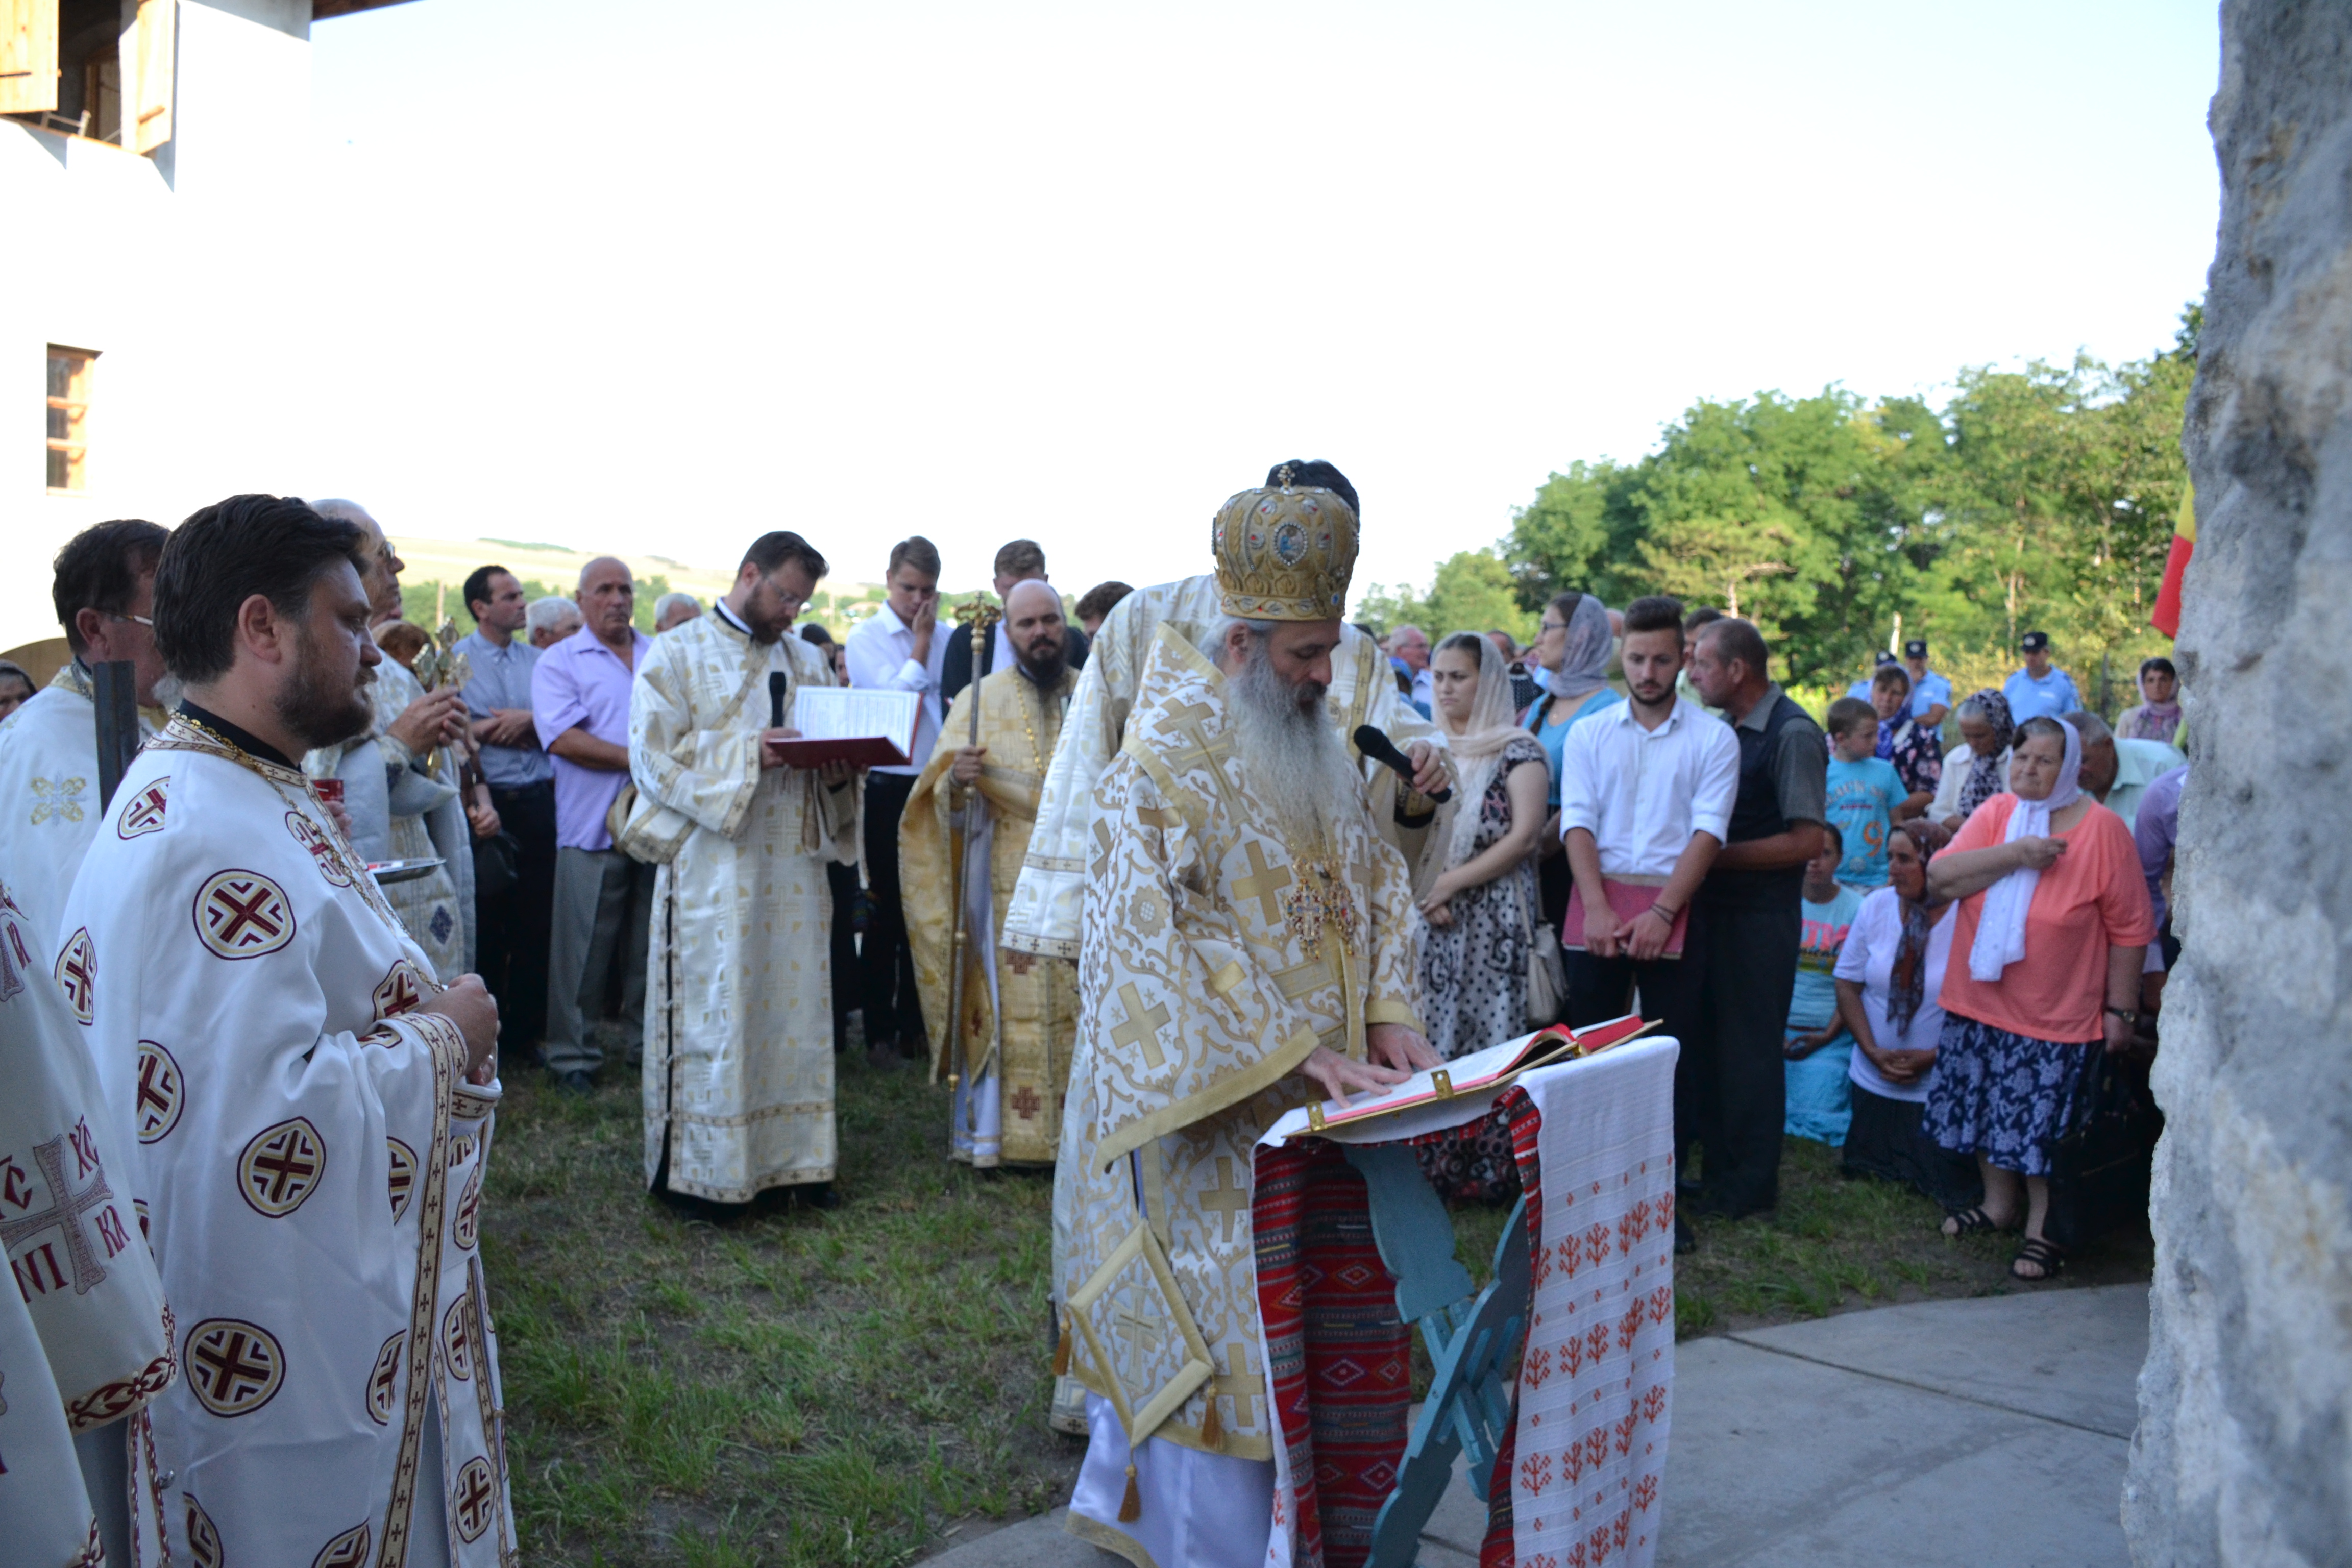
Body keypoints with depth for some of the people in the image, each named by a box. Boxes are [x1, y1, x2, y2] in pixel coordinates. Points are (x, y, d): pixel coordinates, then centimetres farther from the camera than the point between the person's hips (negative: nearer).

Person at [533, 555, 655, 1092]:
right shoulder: (559, 661, 1)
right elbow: (562, 739, -12)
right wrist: (638, 759, -14)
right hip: (593, 826, -4)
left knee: (654, 942, 10)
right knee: (583, 946, 0)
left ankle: (649, 1039, 21)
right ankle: (571, 1050, 10)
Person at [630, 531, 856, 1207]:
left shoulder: (807, 659, 16)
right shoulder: (677, 654, 1)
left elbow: (830, 748, 17)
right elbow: (653, 753, -8)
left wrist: (835, 771, -6)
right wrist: (747, 752, -18)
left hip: (792, 865, 5)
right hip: (712, 866, -5)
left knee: (794, 1004, 7)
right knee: (713, 1013, -2)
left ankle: (794, 1154, 16)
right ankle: (702, 1166, 8)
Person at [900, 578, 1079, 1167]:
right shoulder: (981, 699, 3)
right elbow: (938, 793, -4)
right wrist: (956, 779, -25)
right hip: (1008, 888, -2)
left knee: (1078, 1006, 4)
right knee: (1008, 1005, -2)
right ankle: (991, 1132, 6)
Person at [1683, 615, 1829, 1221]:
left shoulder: (1793, 735, -16)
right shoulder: (1723, 729, 8)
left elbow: (1807, 841, -20)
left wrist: (1716, 855, -18)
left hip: (1760, 915, -8)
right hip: (1713, 905, 8)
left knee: (1748, 1047, 2)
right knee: (1705, 1038, 14)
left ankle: (1751, 1183, 16)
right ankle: (1717, 1165, 28)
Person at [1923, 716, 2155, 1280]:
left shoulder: (2101, 828, -9)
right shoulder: (1995, 814, 2)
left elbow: (2130, 930, -7)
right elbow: (1940, 877, -11)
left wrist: (2121, 1009, -7)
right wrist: (2014, 855, -22)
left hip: (2057, 1014, -4)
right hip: (1980, 1002, 5)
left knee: (2045, 1121, 2)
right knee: (1989, 1105, 16)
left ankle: (2043, 1229, 19)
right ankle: (2000, 1204, 35)